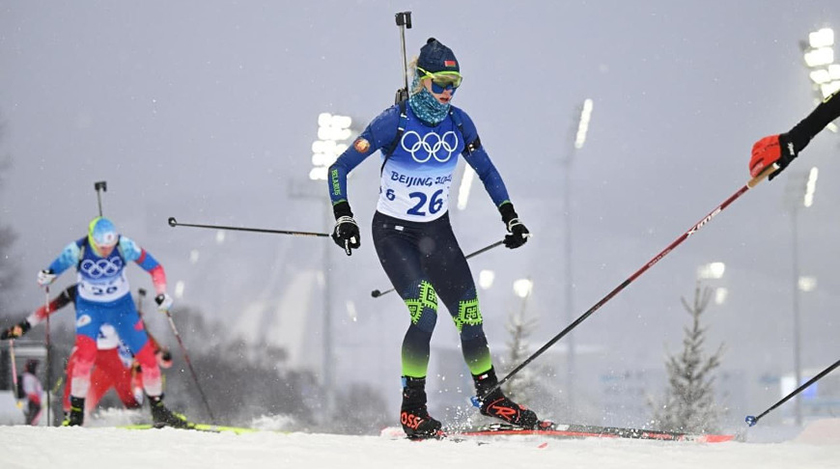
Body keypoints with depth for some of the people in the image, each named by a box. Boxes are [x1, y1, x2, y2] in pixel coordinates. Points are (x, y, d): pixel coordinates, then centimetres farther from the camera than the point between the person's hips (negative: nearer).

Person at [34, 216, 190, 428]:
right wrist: (45, 277, -31)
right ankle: (76, 412, -17)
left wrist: (161, 294, -24)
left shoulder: (125, 247, -22)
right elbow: (53, 270, -10)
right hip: (89, 307, -2)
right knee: (85, 352, -25)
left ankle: (159, 411, 16)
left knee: (146, 353, -1)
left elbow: (154, 268, -12)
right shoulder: (77, 250, -23)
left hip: (121, 306, 2)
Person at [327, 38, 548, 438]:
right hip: (393, 232, -4)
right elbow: (339, 168, -13)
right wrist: (343, 217, -23)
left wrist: (510, 216, 5)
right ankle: (412, 407, -9)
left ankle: (489, 395, 19)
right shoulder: (394, 122, -17)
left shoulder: (458, 124, -4)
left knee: (469, 315, -1)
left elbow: (486, 171, 12)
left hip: (437, 231, 4)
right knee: (425, 312, -21)